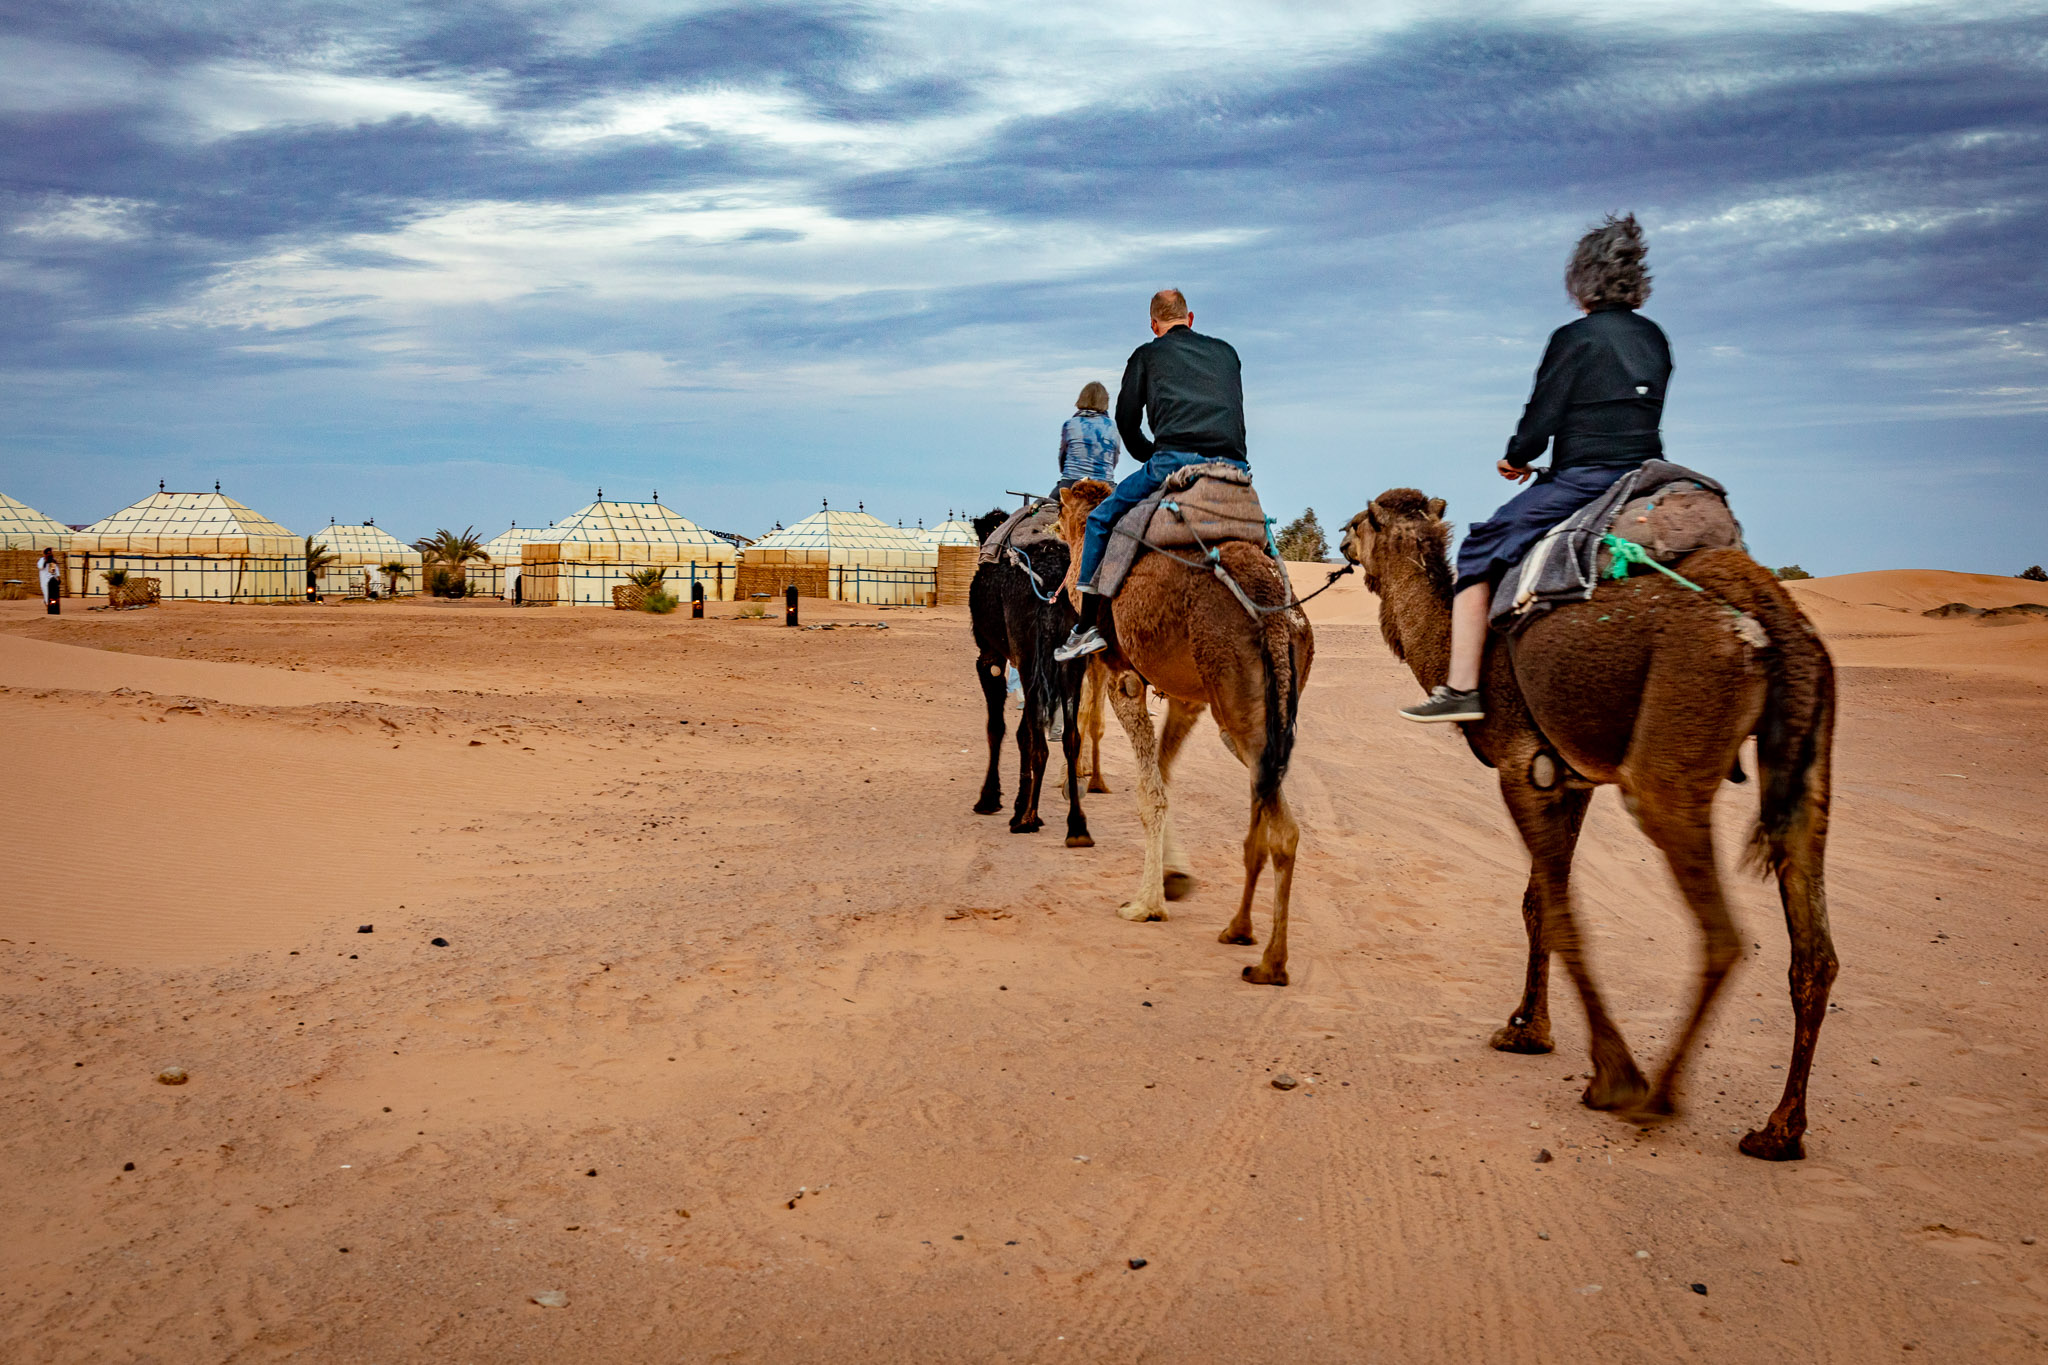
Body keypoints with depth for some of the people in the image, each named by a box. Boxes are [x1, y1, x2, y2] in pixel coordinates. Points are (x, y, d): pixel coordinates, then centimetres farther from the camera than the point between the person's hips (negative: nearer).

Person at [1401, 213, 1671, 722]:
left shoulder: (1574, 338, -7)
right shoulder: (1655, 339, 12)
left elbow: (1541, 419, -9)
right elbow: (1640, 417, 18)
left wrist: (1514, 459, 12)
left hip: (1582, 482, -7)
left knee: (1478, 552, 4)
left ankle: (1462, 689, -3)